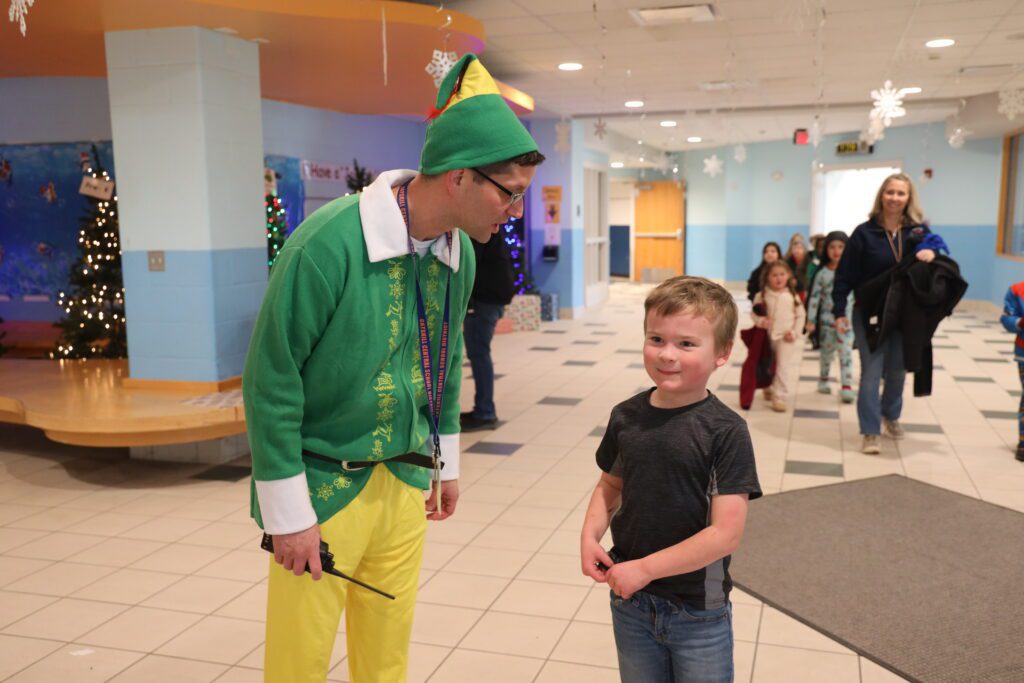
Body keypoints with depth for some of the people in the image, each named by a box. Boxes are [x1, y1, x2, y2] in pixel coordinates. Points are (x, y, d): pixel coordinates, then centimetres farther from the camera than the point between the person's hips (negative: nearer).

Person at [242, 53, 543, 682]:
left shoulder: (460, 254, -1)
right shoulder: (330, 242, -23)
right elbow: (271, 383, -18)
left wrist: (446, 462, 19)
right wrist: (290, 514, -14)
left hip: (405, 485, 6)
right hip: (323, 487, -5)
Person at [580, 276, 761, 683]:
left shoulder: (725, 431, -17)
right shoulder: (626, 416, -4)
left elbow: (726, 533, -20)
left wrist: (645, 568, -18)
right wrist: (590, 534, -7)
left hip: (698, 613, -4)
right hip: (630, 603, 4)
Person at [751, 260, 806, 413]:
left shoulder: (792, 296, -3)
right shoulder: (762, 295, -5)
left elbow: (801, 316, 3)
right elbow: (754, 313, 2)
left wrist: (795, 332, -7)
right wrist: (760, 320, -19)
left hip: (786, 338, -1)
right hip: (767, 337, 1)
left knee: (783, 368, -10)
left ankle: (779, 398, -5)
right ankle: (768, 389, 41)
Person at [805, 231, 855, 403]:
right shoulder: (822, 273, -2)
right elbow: (814, 297, -1)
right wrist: (811, 320, -3)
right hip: (827, 319, 1)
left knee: (846, 352, -6)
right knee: (827, 351, 14)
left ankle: (847, 388, -6)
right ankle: (823, 380, 32)